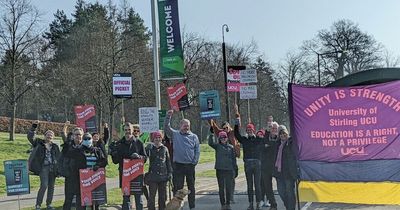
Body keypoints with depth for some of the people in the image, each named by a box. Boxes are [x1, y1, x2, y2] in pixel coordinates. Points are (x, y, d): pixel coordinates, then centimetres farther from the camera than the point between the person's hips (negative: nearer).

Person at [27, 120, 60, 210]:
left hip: (53, 168, 4)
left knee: (51, 186, 7)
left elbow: (59, 158, 13)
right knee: (44, 185, -15)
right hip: (43, 167, -4)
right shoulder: (39, 143, 7)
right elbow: (30, 137, -5)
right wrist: (34, 127, -15)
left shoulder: (55, 146, 14)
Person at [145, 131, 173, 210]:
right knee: (152, 195, -2)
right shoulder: (150, 148, 3)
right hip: (152, 176, -2)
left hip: (163, 175, 2)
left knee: (163, 196, 9)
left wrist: (170, 172, 9)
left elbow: (168, 162, 13)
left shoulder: (165, 149, 8)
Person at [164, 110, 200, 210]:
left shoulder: (194, 137, 7)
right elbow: (166, 127, -6)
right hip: (178, 165, -1)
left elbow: (197, 151, 5)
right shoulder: (175, 134, 5)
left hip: (190, 165, 2)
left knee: (191, 187, 10)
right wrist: (168, 116, -16)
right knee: (177, 187, 1)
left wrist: (194, 162, -4)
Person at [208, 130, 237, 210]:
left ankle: (228, 204, 13)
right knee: (221, 188, 4)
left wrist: (235, 169, 8)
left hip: (229, 170, 1)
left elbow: (233, 159, 10)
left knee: (229, 188, 2)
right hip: (220, 170, -1)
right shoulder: (217, 146, 4)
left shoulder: (231, 147, 7)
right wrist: (211, 135, -25)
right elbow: (210, 143, -16)